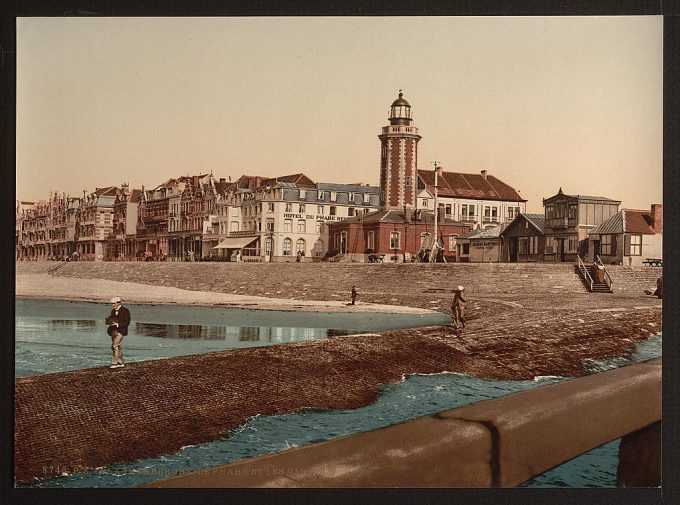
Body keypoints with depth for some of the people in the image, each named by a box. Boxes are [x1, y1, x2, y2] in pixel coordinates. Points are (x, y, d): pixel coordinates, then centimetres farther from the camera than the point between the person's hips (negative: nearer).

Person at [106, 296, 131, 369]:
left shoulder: (125, 311, -8)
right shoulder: (113, 311, 15)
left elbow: (127, 322, -11)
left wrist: (117, 324, -21)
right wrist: (108, 320, -2)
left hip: (120, 331, -8)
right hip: (113, 331, 8)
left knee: (115, 346, -16)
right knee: (118, 347, 10)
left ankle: (115, 362, -13)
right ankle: (120, 363, 17)